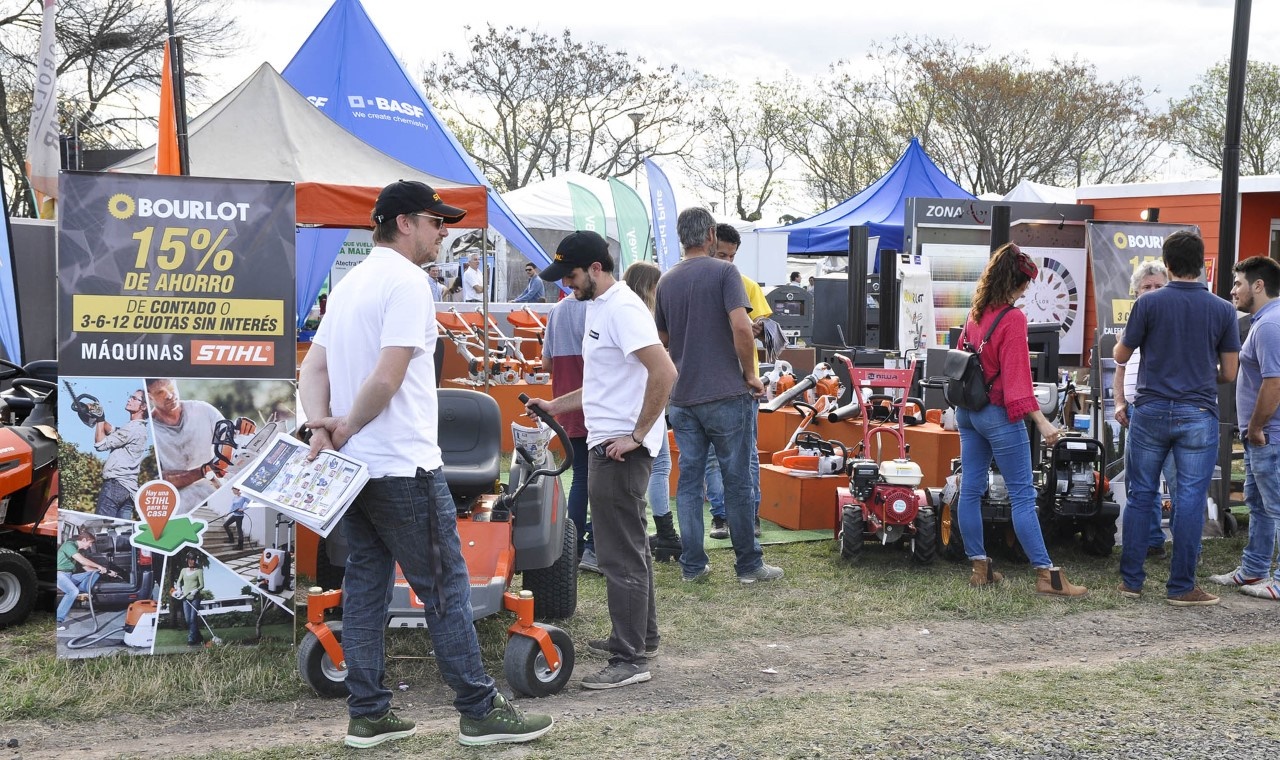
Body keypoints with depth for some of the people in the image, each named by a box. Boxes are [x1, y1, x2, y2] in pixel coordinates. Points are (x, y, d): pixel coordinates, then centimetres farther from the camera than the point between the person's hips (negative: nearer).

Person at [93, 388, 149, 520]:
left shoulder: (132, 428, -13)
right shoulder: (139, 428, 18)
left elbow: (101, 444, -10)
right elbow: (112, 431, 30)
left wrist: (100, 420, 0)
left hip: (115, 484, -9)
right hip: (129, 487, 9)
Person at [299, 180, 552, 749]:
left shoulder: (349, 284, 16)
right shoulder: (407, 281, -14)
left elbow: (312, 368, 13)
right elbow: (388, 378, -22)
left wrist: (320, 424, -2)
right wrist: (348, 426, -8)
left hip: (353, 467, 9)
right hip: (402, 467, -9)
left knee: (364, 588, 11)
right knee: (445, 587, -1)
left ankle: (368, 715, 17)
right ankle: (481, 712, 6)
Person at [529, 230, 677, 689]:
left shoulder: (622, 309, -17)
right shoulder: (600, 308, 16)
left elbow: (664, 372, -27)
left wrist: (637, 435, -23)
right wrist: (556, 406, 22)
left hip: (621, 449, -11)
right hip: (608, 445, 11)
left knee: (622, 556, -6)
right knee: (630, 549, 19)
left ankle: (631, 659, 0)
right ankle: (639, 638, 31)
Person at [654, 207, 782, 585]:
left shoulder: (667, 281, 10)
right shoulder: (724, 272, -7)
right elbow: (741, 326, -19)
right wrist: (750, 372, -7)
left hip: (682, 397, 5)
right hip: (725, 394, -5)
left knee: (689, 480, 8)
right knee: (737, 481, 3)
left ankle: (692, 565, 11)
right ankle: (748, 564, 10)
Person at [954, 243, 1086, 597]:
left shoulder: (975, 313, 7)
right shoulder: (1012, 318, -16)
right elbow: (1017, 377, -21)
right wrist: (1042, 422, -22)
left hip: (967, 409, 8)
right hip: (998, 414, -8)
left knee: (971, 490, 9)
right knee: (1022, 496, -5)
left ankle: (979, 567, 16)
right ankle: (1047, 575, -2)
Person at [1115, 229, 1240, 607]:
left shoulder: (1148, 303, -6)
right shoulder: (1222, 310, -2)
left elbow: (1121, 356, 4)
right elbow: (1229, 373, 2)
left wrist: (1129, 336, 24)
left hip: (1151, 411, 0)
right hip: (1198, 415, 0)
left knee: (1140, 495, 9)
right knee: (1190, 500, 3)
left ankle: (1131, 579, 13)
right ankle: (1181, 586, 6)